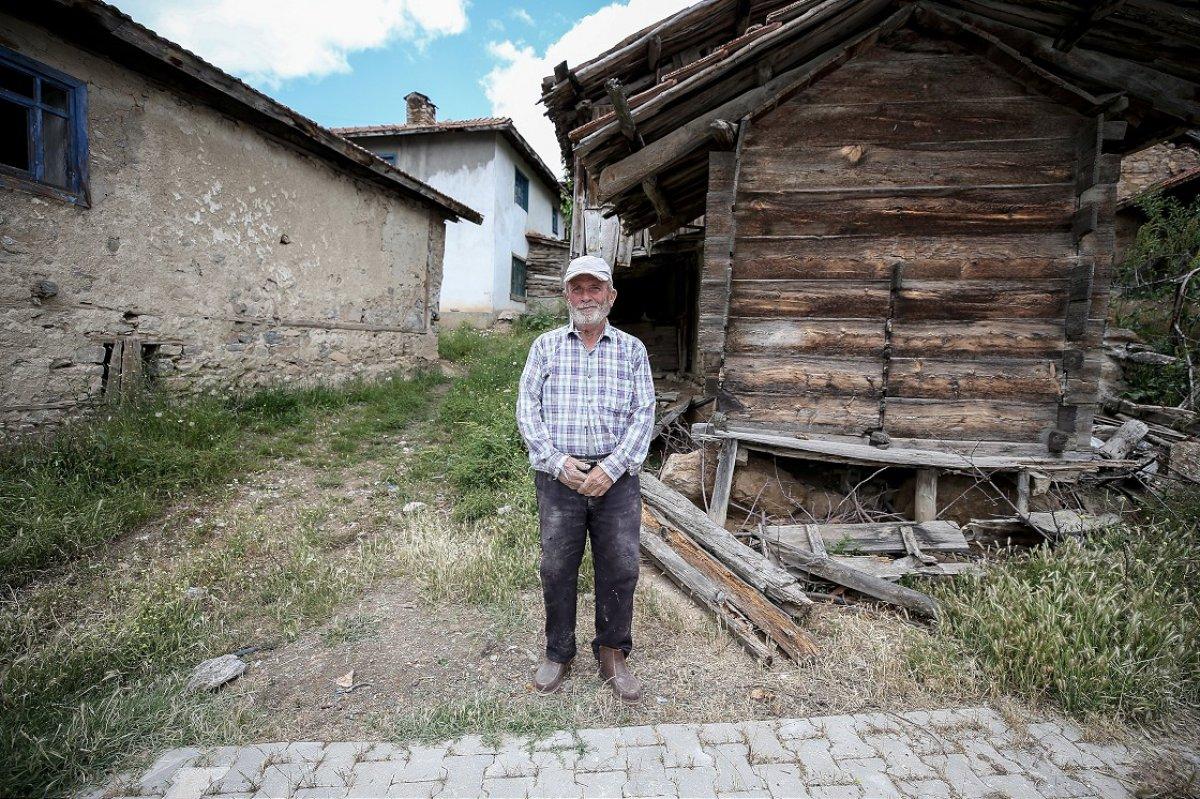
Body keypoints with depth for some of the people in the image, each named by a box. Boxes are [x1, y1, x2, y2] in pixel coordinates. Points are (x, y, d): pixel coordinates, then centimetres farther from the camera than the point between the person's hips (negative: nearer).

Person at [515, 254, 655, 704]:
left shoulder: (632, 350, 8)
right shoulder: (546, 346, 8)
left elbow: (643, 414, 1)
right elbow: (527, 408, 1)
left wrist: (611, 468, -11)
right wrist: (558, 461, -11)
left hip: (615, 477, 1)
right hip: (559, 476, 0)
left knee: (620, 568, 6)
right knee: (557, 569, 9)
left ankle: (612, 654, 29)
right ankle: (558, 654, 31)